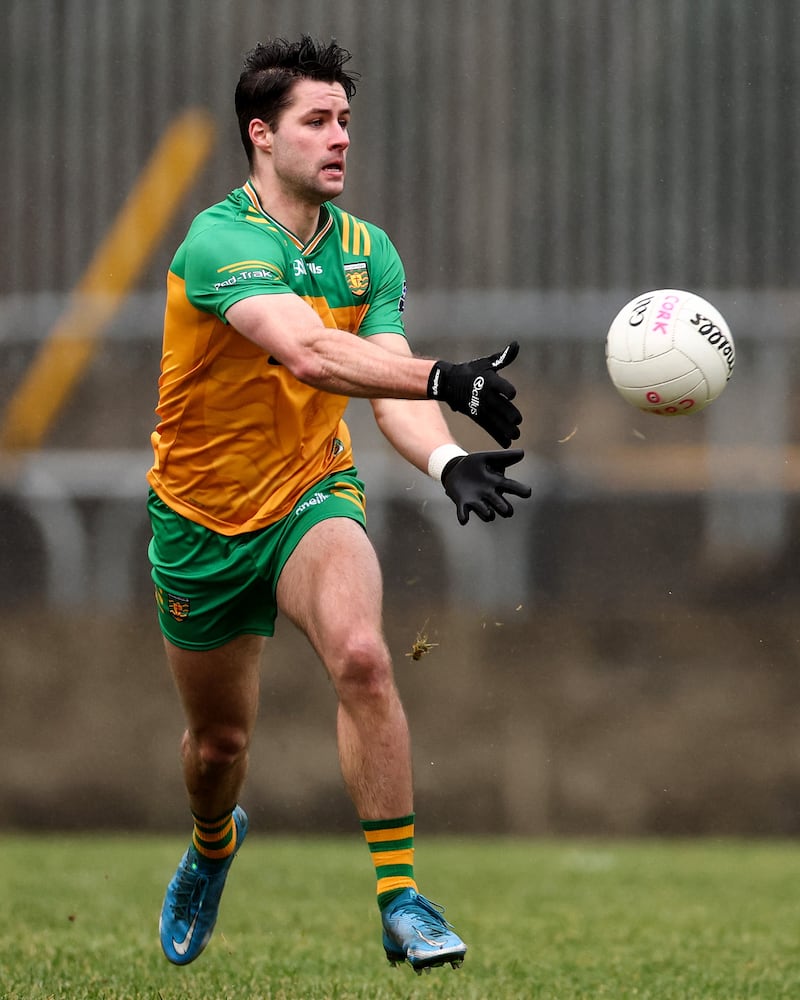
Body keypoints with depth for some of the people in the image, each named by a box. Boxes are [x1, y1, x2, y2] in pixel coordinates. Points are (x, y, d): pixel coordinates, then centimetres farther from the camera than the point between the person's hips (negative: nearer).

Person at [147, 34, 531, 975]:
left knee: (361, 654, -29)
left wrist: (447, 459, -34)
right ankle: (213, 843, 51)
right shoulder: (221, 242, -24)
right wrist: (443, 379, -53)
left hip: (313, 497, 2)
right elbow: (310, 351, -40)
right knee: (220, 740, 13)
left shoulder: (368, 252, -4)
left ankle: (400, 898, -25)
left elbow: (391, 389, -12)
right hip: (203, 518, -2)